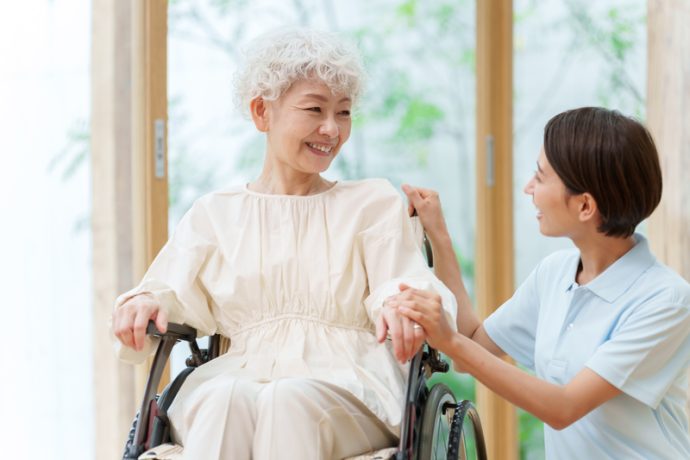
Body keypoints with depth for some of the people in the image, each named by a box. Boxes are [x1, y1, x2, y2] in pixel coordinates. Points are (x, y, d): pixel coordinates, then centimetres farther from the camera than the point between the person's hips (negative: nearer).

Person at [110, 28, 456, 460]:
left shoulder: (375, 203, 18)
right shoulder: (216, 214, 21)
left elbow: (406, 286, 5)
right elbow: (176, 292, 13)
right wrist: (145, 302, -12)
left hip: (346, 388, -1)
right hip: (236, 378, 1)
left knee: (288, 400, -37)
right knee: (226, 399, -36)